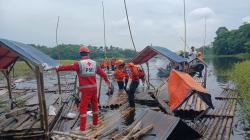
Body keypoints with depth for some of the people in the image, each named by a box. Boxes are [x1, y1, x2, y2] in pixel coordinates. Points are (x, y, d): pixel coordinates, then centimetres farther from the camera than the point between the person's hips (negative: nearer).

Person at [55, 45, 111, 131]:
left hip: (86, 89, -5)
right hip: (94, 87, 5)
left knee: (83, 107, 1)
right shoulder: (94, 63, 4)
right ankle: (95, 122, 33)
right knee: (94, 104, 19)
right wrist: (108, 82, 23)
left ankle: (82, 127, 3)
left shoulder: (79, 64, -11)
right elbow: (103, 73, 10)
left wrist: (58, 68, 9)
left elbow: (68, 67, -7)